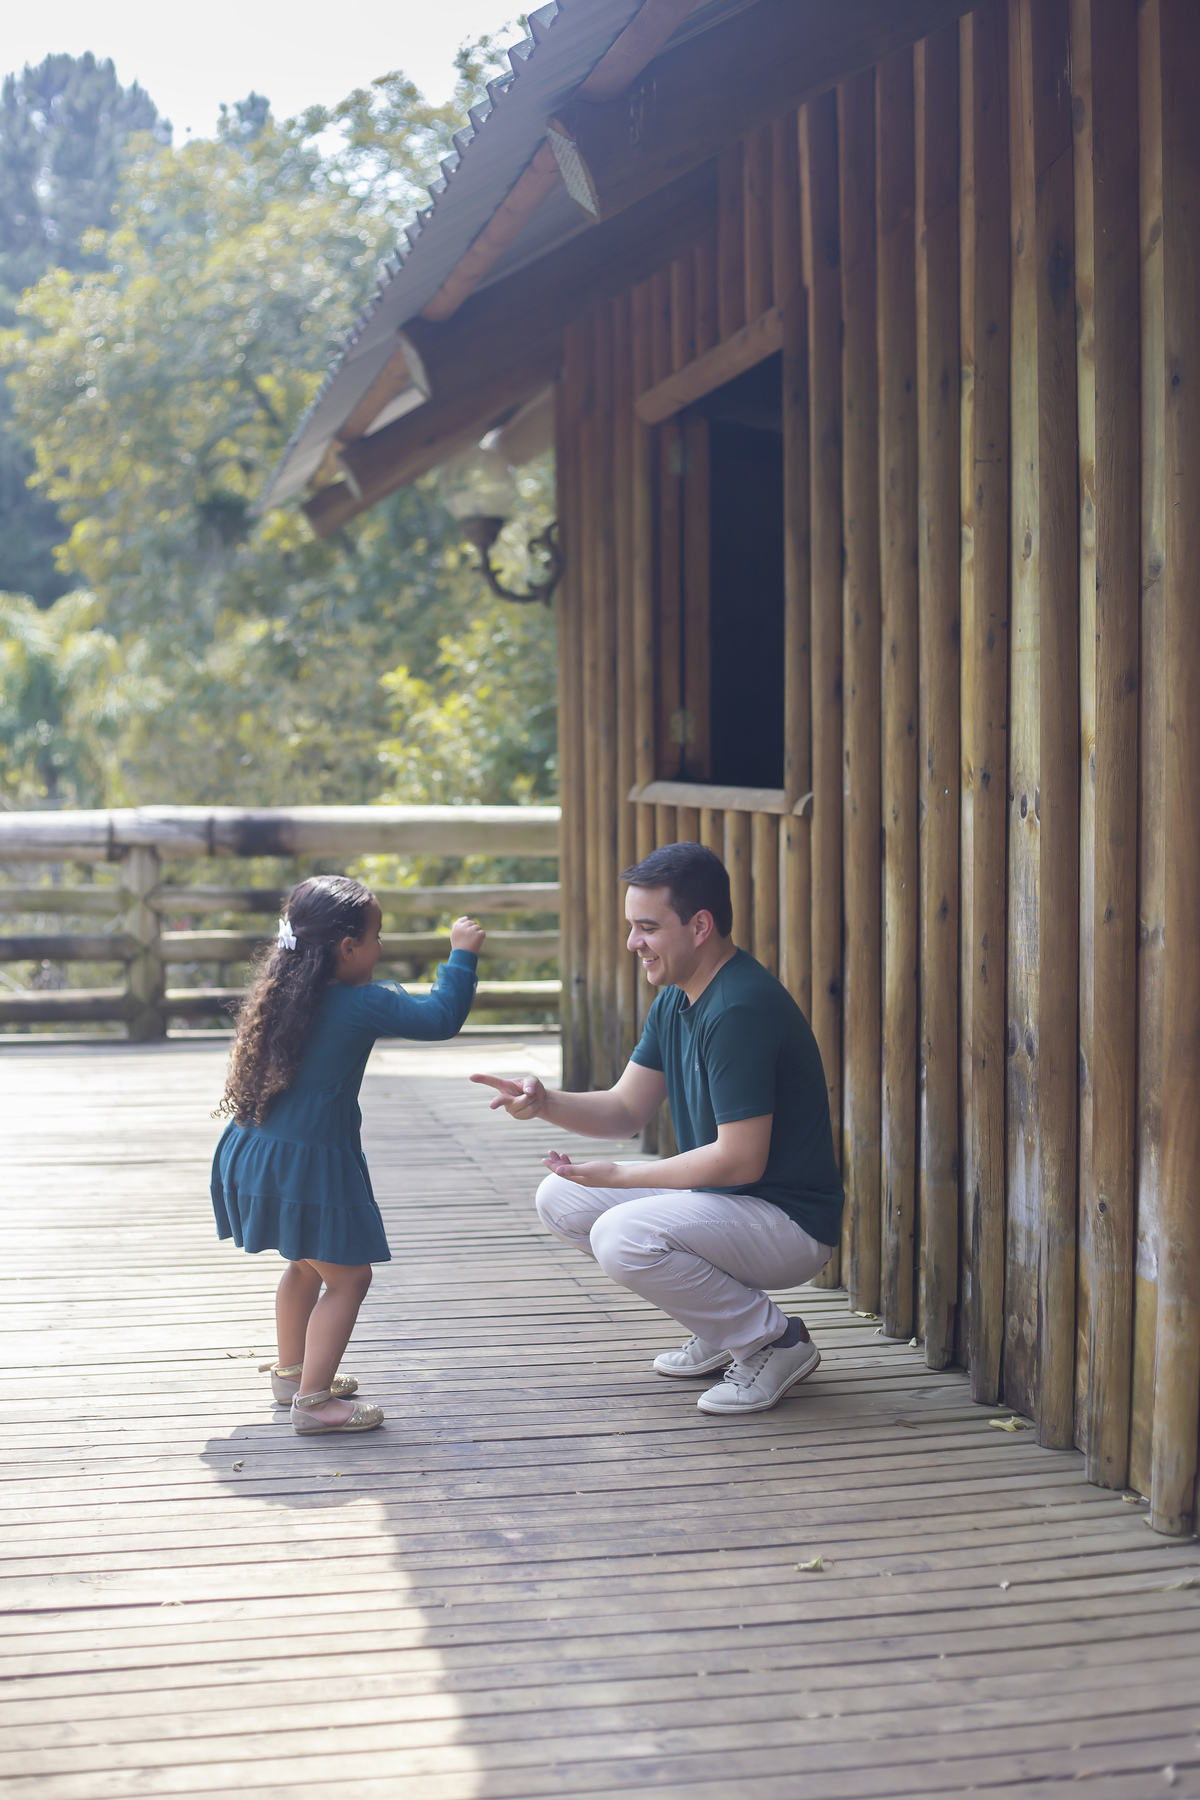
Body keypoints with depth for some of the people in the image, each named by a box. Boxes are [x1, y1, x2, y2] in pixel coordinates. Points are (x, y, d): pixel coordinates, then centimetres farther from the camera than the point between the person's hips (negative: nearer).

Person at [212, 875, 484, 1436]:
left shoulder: (288, 992, 6)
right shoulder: (364, 1003, -17)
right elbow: (441, 1017, -19)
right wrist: (461, 954, -7)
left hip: (257, 1152, 9)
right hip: (310, 1162, -9)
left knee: (306, 1265, 27)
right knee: (347, 1277, 1)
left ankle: (292, 1371, 41)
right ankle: (312, 1400, 0)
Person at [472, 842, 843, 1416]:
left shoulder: (740, 1010, -24)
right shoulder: (676, 999, 7)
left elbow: (741, 1159, -26)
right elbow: (625, 1109, 10)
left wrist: (620, 1177, -19)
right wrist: (545, 1103, -10)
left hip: (789, 1222, -10)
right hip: (718, 1197, 10)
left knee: (622, 1237, -30)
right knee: (560, 1199, 7)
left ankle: (776, 1341, -8)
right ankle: (720, 1329, 12)